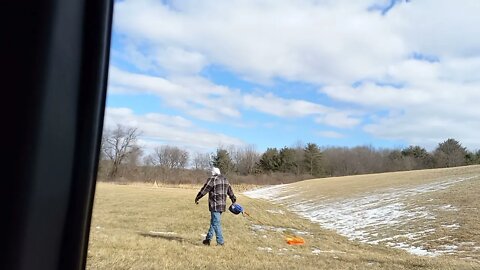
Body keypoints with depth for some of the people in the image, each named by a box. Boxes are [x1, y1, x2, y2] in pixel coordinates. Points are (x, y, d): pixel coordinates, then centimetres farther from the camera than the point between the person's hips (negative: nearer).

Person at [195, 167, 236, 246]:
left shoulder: (212, 179, -10)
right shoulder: (225, 179, 14)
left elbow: (204, 190, -8)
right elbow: (230, 190, 22)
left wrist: (197, 198, 3)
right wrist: (233, 200, 34)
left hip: (215, 205, -8)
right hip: (222, 205, 8)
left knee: (216, 223, -4)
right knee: (214, 222, 17)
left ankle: (220, 241, -3)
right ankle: (208, 238, 25)